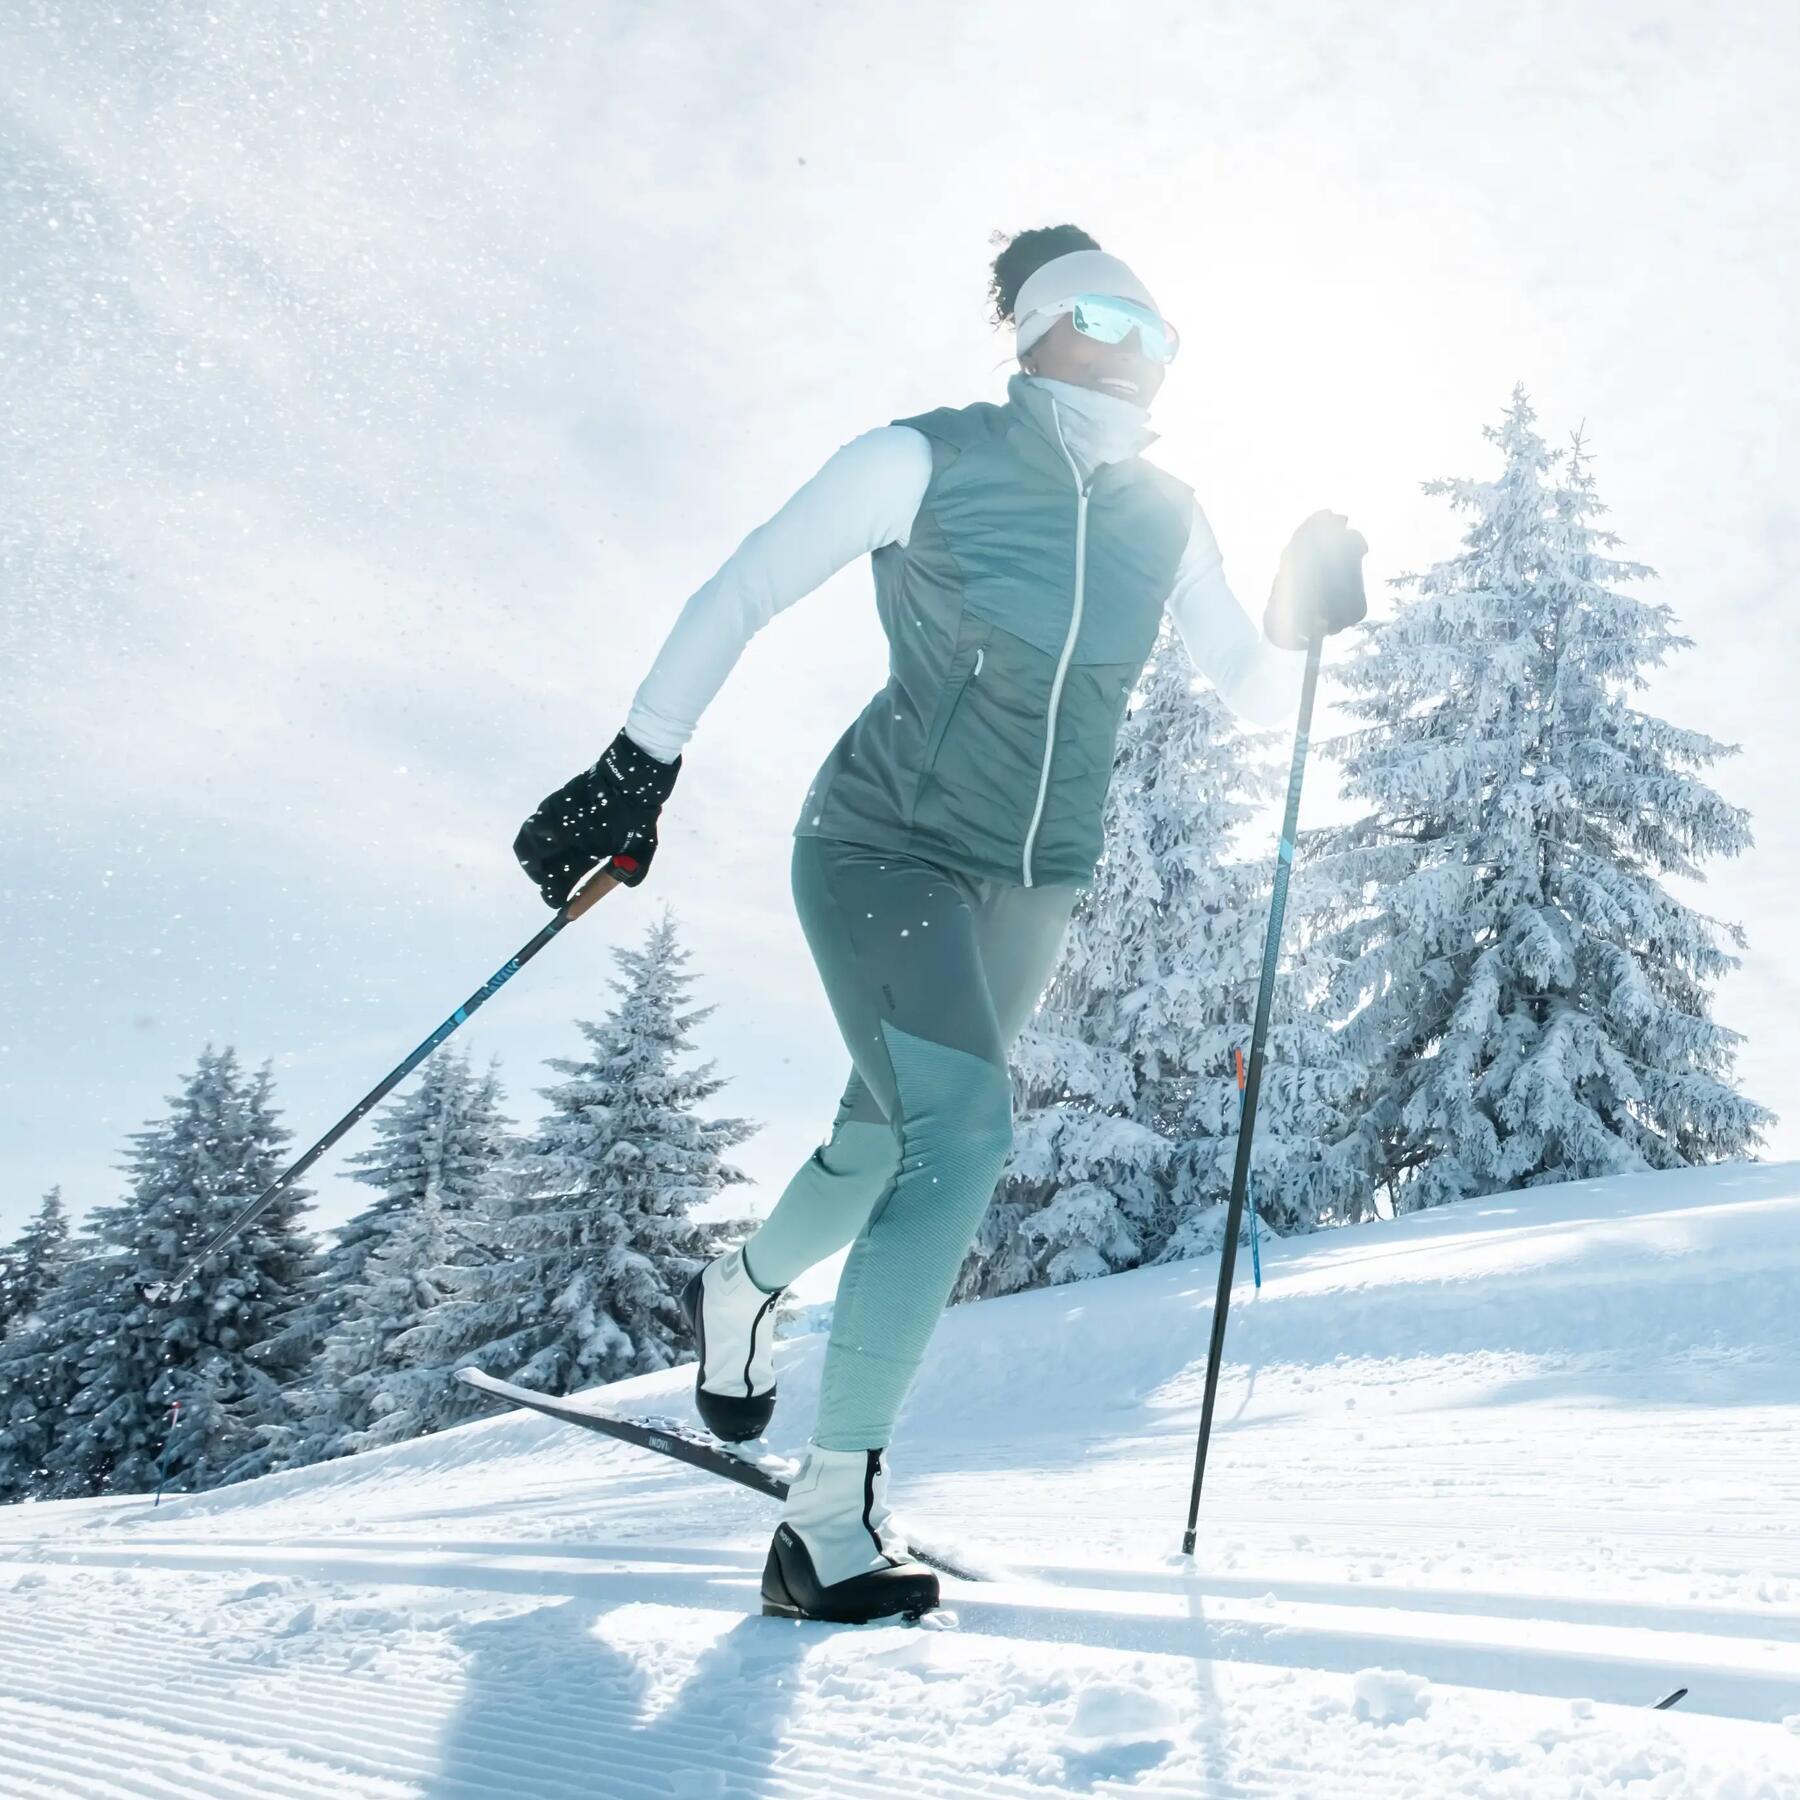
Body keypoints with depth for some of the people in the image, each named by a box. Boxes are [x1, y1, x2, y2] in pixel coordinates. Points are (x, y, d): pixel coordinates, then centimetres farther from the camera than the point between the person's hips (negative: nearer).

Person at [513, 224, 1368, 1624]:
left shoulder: (1164, 516, 6)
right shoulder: (930, 460, -8)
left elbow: (1257, 703, 9)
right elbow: (742, 596, -6)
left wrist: (1300, 615, -11)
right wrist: (637, 771, -10)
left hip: (1032, 887, 6)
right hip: (883, 844, -6)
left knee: (895, 1137, 14)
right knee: (963, 1129, -23)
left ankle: (740, 1293, 47)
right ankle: (828, 1516, -13)